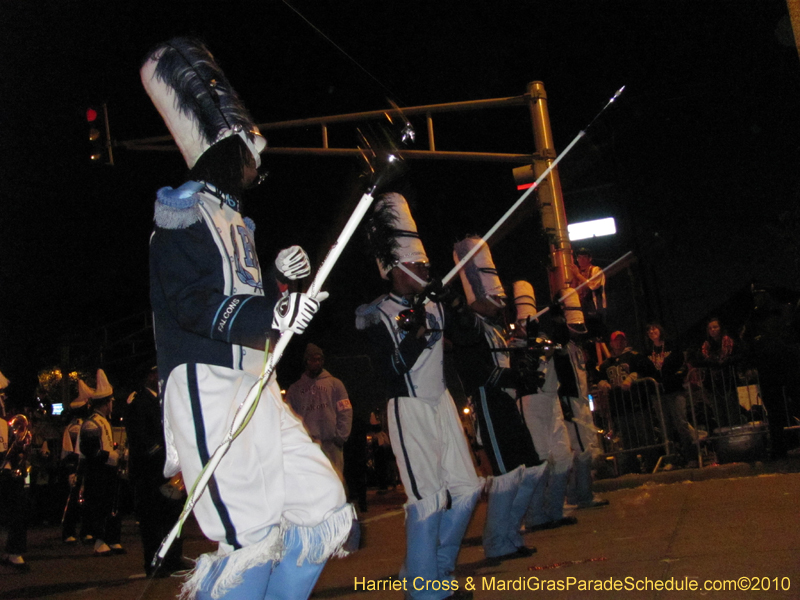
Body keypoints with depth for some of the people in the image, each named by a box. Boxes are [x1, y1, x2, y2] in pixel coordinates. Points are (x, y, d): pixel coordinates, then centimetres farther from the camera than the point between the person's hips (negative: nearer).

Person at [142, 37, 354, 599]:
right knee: (253, 538, -16)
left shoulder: (234, 220, 23)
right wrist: (271, 312, -31)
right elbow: (192, 303, -18)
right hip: (207, 388, -9)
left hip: (256, 388, 9)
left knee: (326, 511, 6)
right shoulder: (182, 214, -3)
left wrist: (280, 279, 8)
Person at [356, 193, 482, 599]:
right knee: (427, 497, -12)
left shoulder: (435, 306, 13)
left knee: (466, 488, 8)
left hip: (442, 402, 8)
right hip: (409, 409, -7)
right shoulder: (375, 315, -7)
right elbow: (391, 370, -16)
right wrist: (414, 333, -24)